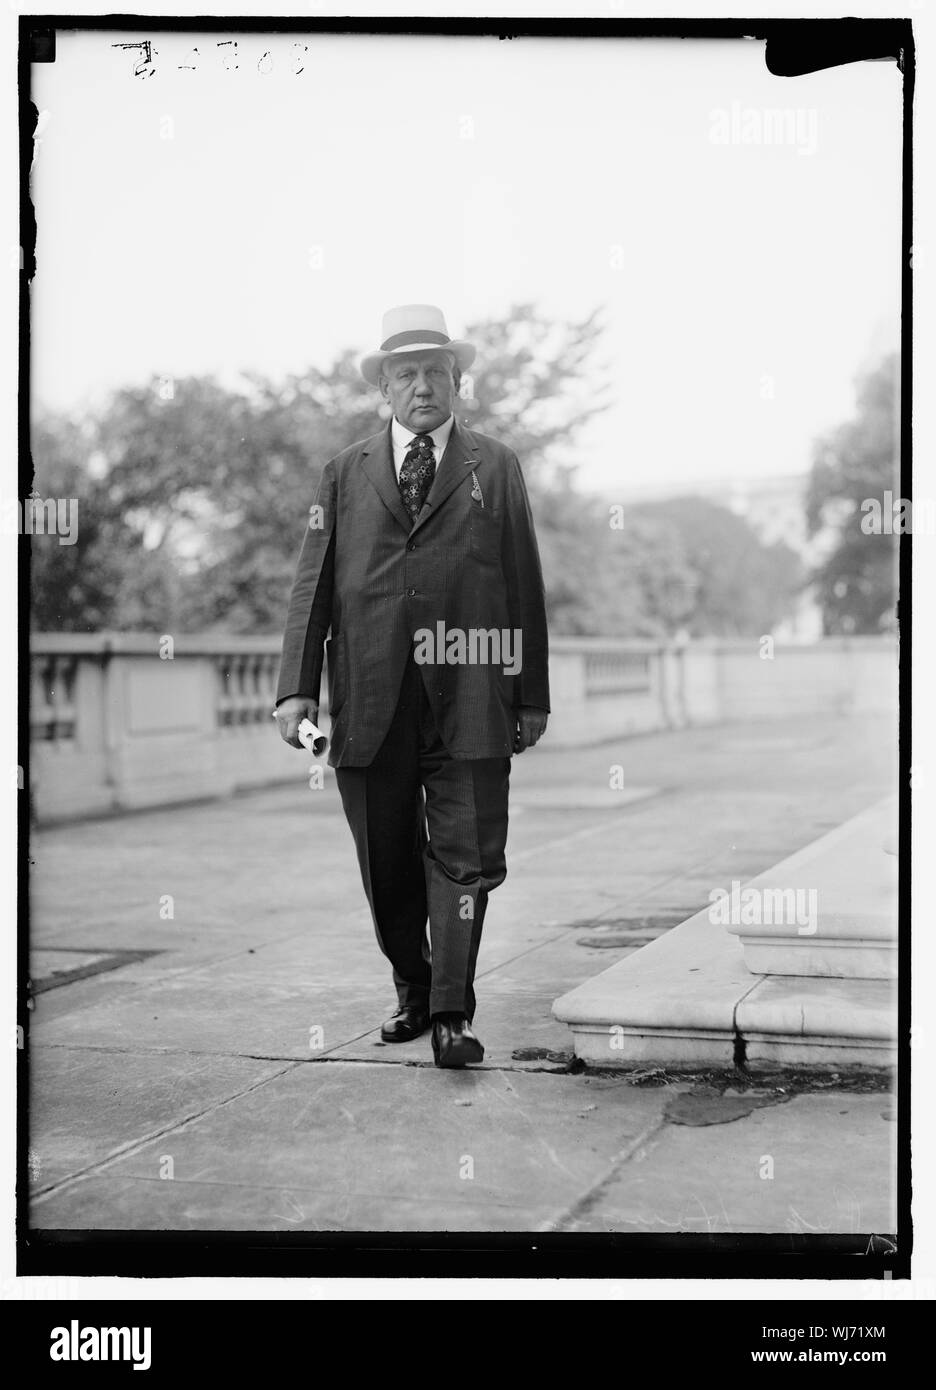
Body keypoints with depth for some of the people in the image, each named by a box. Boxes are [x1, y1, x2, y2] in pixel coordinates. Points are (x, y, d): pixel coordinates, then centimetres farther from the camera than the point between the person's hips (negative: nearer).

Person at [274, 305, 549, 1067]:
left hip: (468, 700, -1)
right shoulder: (346, 472, 11)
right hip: (370, 703, 1)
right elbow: (313, 582, 6)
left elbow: (525, 585, 8)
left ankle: (452, 1014, 0)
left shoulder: (496, 467, 10)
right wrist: (298, 685, -6)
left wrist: (532, 694, 4)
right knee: (387, 862, 9)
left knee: (465, 856, -5)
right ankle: (411, 990, 28)